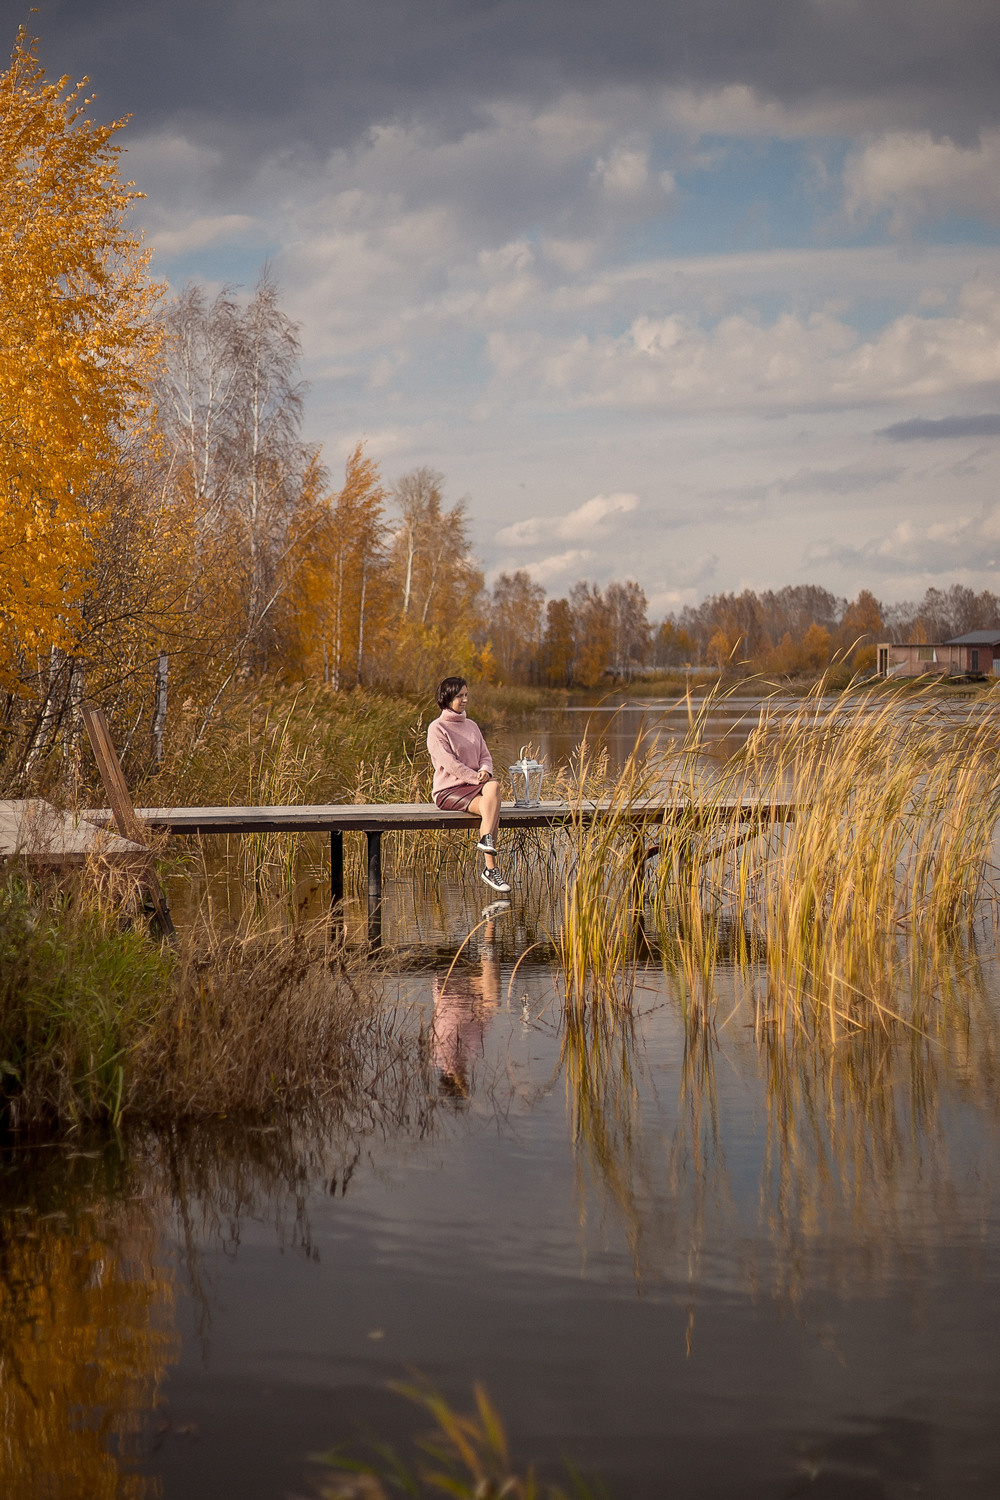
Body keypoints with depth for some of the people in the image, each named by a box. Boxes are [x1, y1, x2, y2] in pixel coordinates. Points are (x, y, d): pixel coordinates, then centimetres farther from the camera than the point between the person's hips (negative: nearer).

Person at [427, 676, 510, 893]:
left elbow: (485, 756, 15)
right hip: (448, 789, -6)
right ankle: (490, 867, -34)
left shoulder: (472, 726, 20)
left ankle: (487, 839, -38)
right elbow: (450, 763, -12)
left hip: (474, 785, 6)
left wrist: (485, 771, -9)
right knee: (489, 807, -30)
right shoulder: (437, 728, -2)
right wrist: (477, 778, -18)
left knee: (494, 786, -30)